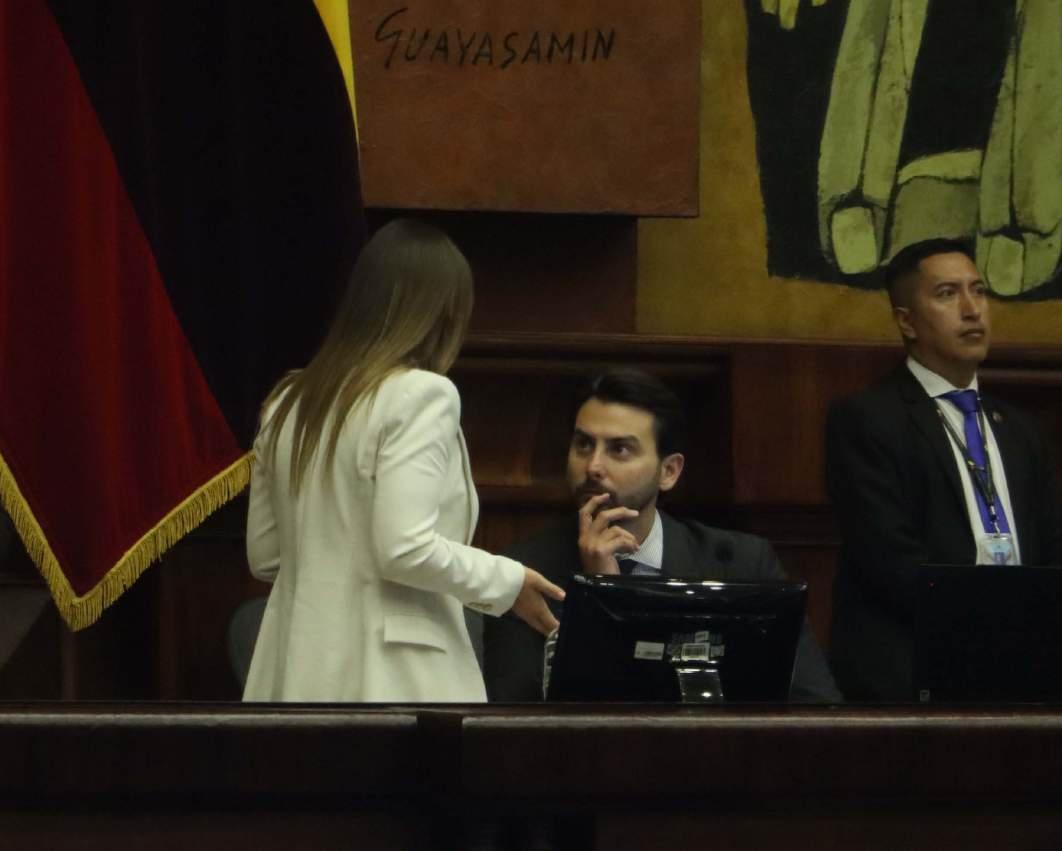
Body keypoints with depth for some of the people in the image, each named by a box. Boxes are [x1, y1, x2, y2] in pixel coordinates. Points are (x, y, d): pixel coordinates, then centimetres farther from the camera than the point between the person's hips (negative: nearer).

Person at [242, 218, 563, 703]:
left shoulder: (290, 402, 13)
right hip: (387, 681, -7)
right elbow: (405, 550, -17)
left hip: (298, 677, 7)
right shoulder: (422, 395, -9)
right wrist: (509, 582, -4)